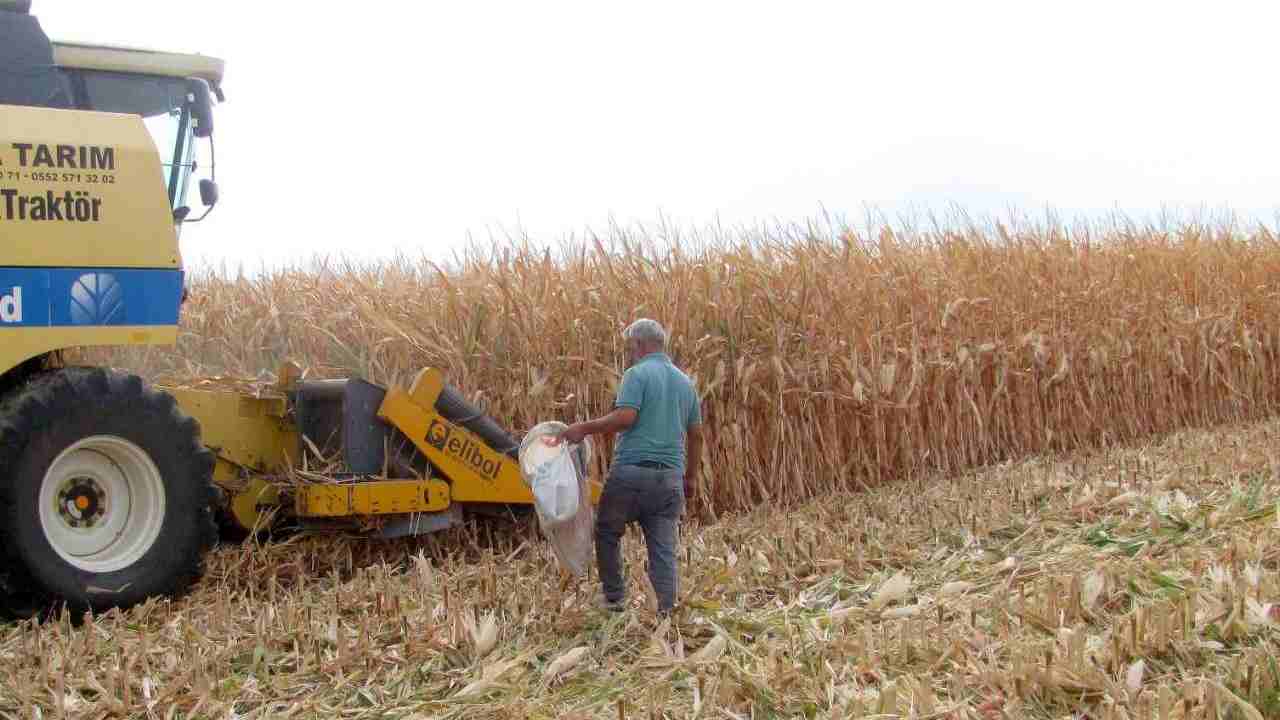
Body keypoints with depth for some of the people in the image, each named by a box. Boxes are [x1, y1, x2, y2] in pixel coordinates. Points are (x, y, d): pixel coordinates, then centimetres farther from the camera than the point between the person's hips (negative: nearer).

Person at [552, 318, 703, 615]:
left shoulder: (637, 374, -5)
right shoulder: (685, 382, 16)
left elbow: (625, 417, -19)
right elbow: (696, 435, 18)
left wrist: (584, 428, -10)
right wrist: (691, 477, 26)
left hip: (632, 471, -5)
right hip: (670, 476, 5)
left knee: (607, 533, 16)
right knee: (664, 548, 5)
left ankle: (614, 597, 21)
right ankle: (667, 612, 2)